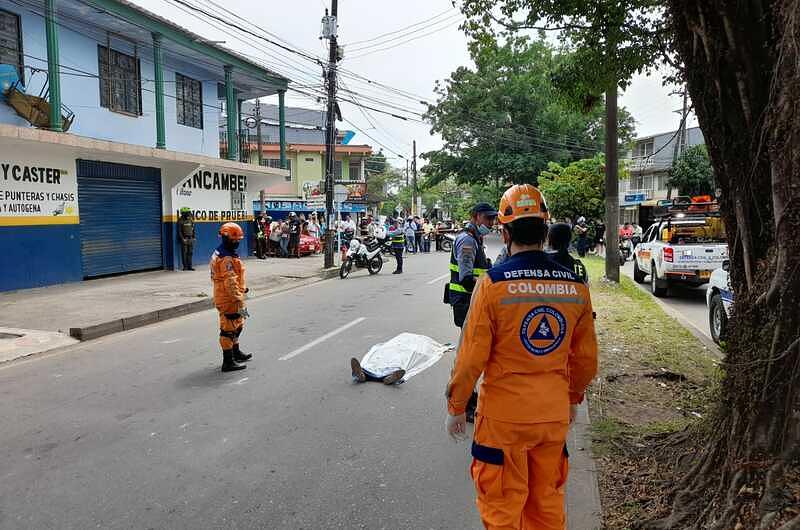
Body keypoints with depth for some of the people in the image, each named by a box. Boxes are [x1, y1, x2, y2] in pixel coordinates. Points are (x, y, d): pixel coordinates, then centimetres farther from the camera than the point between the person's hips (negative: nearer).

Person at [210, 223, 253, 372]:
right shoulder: (226, 259, -22)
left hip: (225, 297, 11)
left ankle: (236, 353, 40)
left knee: (237, 325, 24)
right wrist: (239, 301, -27)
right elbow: (230, 282, -27)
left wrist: (242, 287, 26)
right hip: (229, 299, -11)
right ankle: (228, 362, 5)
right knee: (229, 329, -3)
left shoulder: (219, 254, 13)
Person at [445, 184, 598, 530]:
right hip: (556, 414, 4)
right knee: (547, 502, 22)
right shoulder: (575, 286, -2)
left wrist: (456, 407, -1)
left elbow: (472, 356, -14)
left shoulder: (493, 282, -16)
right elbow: (586, 357, 7)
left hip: (504, 417, -4)